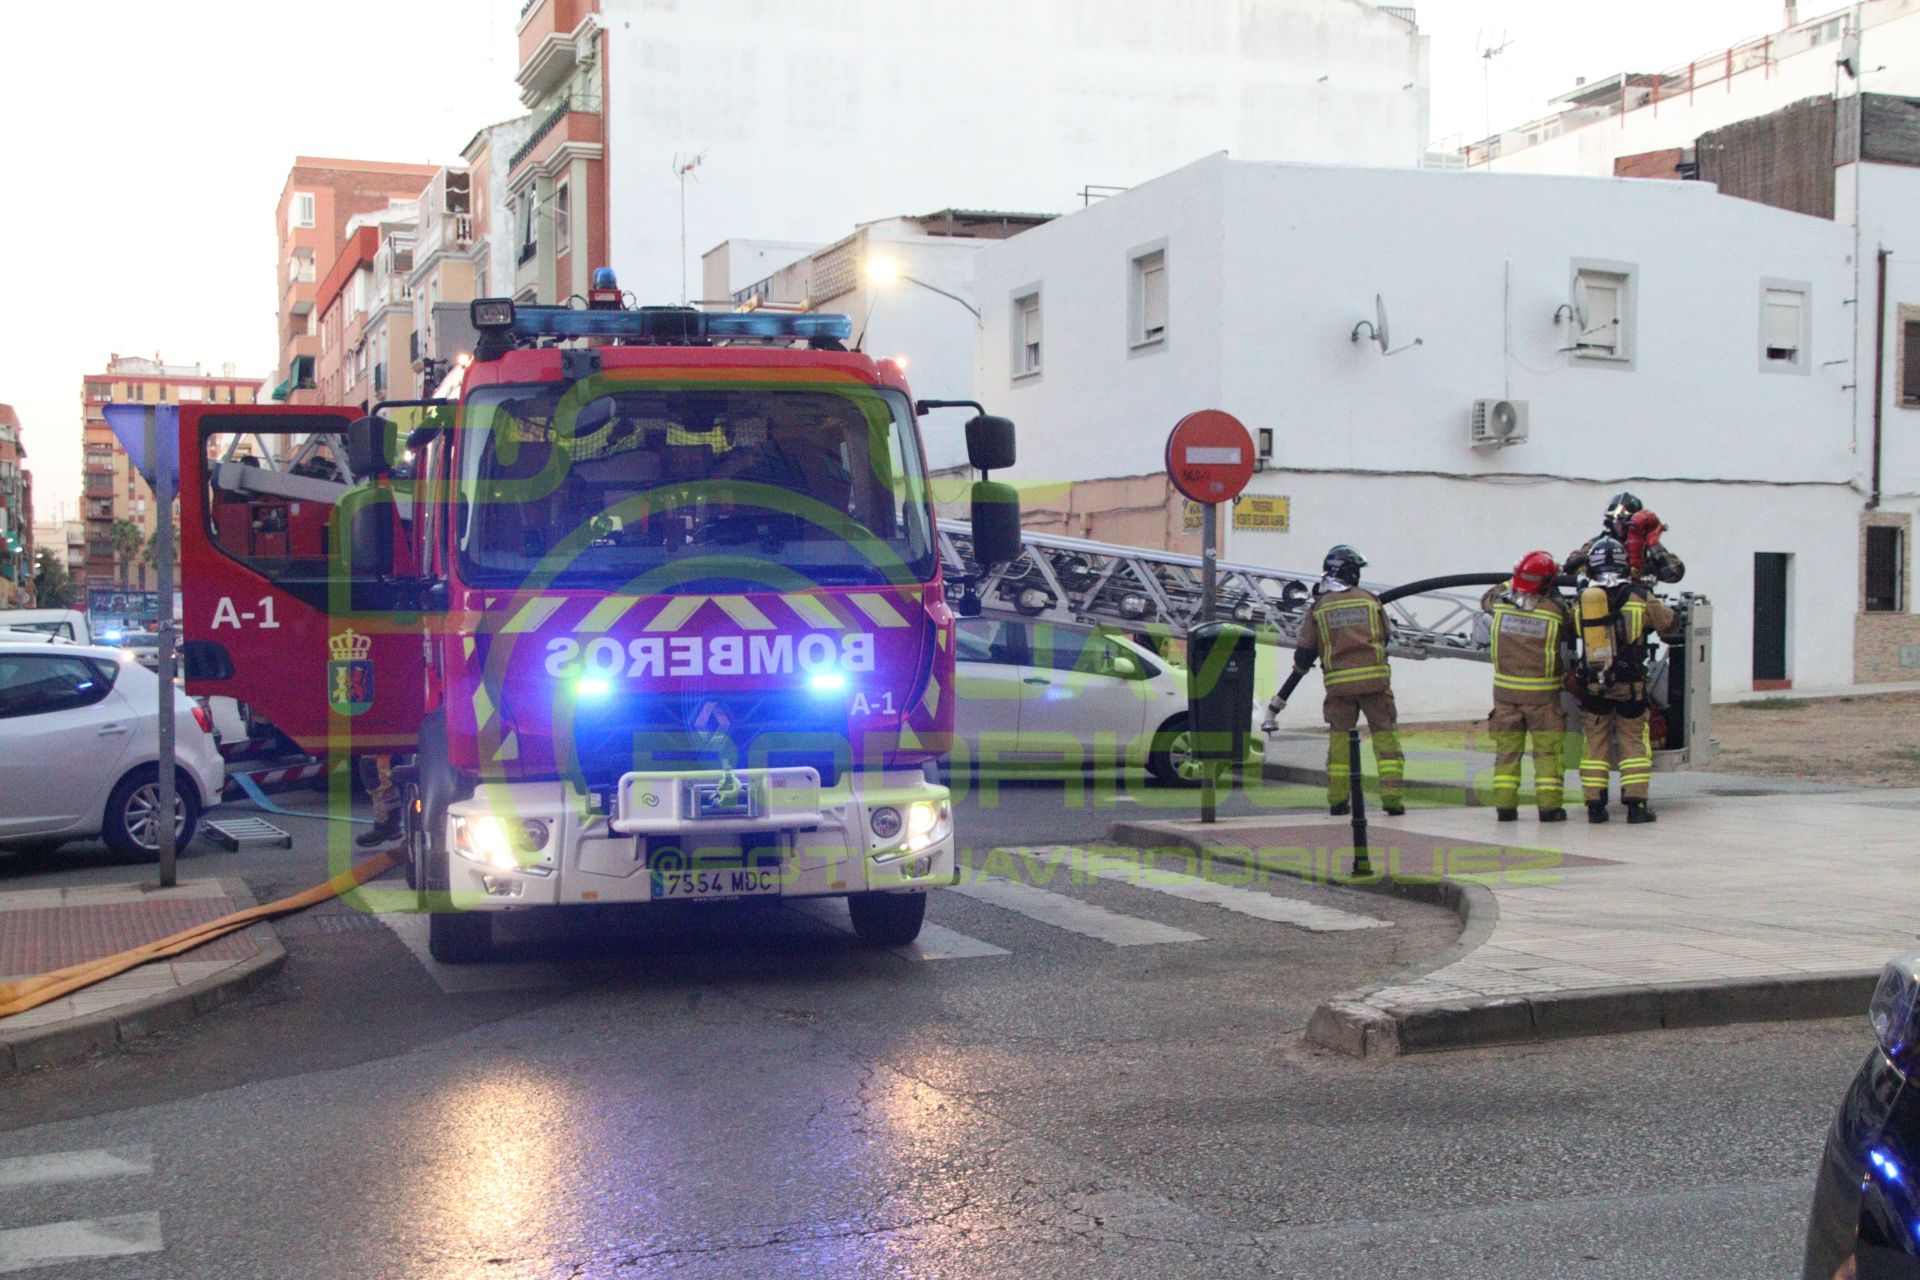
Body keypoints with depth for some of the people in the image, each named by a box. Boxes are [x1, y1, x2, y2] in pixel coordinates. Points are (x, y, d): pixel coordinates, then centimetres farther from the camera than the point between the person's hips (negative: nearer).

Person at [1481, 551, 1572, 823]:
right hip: (1542, 693, -3)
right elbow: (1571, 633, 3)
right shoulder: (1555, 610, -14)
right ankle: (1549, 806, 4)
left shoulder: (1501, 603, -5)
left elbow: (1486, 599, 17)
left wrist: (1509, 584, 24)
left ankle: (1505, 804, 8)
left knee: (1507, 748, 9)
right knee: (1547, 749, 5)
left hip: (1505, 688, 3)